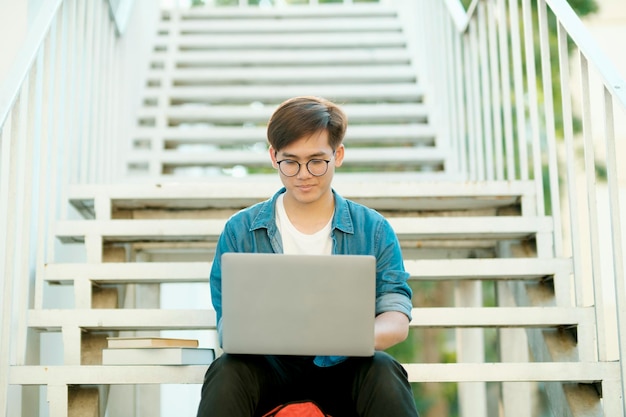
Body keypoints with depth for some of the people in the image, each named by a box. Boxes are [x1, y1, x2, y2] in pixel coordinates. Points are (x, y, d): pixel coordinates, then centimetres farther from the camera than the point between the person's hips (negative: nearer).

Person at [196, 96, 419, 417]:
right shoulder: (240, 230, 5)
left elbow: (397, 320, -4)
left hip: (342, 370, 0)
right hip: (270, 368, 0)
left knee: (383, 371, -32)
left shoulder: (373, 230, 5)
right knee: (227, 373, -32)